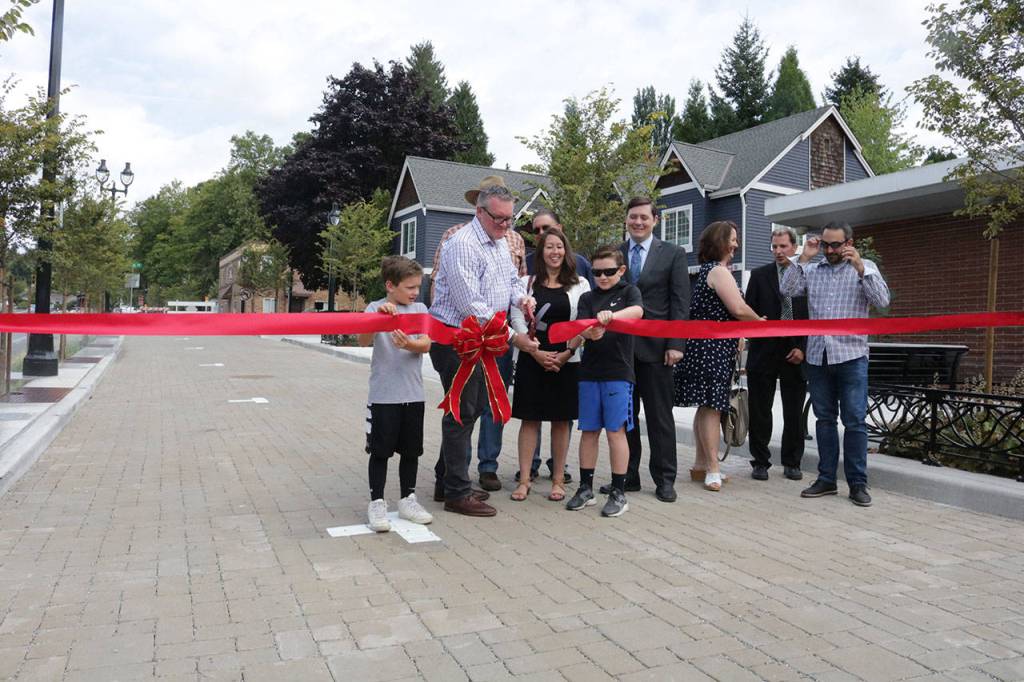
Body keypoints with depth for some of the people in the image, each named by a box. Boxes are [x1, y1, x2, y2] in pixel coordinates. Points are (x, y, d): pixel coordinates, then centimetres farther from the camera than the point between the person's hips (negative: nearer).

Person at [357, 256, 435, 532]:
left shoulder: (420, 309, 6)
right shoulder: (375, 308, -5)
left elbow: (426, 344, -6)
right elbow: (363, 341, -21)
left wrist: (409, 344, -28)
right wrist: (378, 316, -37)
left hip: (413, 394, 4)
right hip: (383, 395, -4)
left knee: (411, 450, 12)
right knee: (380, 450, 3)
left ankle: (407, 500, 26)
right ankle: (376, 503, 14)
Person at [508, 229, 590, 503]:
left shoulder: (580, 285, 6)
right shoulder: (527, 283, 7)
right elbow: (517, 319, 1)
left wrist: (567, 353, -9)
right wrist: (536, 352, -9)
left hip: (566, 361, 0)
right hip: (532, 359, 0)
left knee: (561, 419, 6)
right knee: (530, 418, 2)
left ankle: (558, 480, 15)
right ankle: (524, 479, 9)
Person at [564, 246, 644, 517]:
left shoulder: (629, 291, 4)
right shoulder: (587, 298, 11)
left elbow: (637, 311, -18)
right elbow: (576, 337, -2)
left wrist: (611, 315, -37)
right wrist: (587, 333, -25)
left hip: (618, 373, -3)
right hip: (589, 372, 3)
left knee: (615, 431, -1)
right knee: (589, 431, 8)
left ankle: (618, 492, 9)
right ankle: (586, 488, 19)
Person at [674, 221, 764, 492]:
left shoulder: (706, 269, 19)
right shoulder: (719, 270, -11)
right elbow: (738, 309, -17)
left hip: (704, 345, 10)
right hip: (714, 346, -10)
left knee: (706, 406, 13)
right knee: (712, 405, -8)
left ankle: (701, 464, 20)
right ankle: (712, 469, -4)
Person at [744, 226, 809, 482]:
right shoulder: (759, 275, 5)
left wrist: (802, 348, -4)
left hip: (795, 353, 0)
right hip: (764, 352, 0)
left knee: (794, 413, 7)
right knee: (760, 412, 4)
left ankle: (792, 463, 20)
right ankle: (760, 462, 14)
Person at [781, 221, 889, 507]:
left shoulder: (865, 268, 6)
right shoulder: (812, 270, 11)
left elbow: (882, 300, -7)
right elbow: (786, 290, -2)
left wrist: (860, 268, -15)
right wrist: (803, 258, -5)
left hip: (851, 356, -3)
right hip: (817, 356, 3)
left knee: (855, 421, -3)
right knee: (824, 419, 9)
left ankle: (857, 483, 6)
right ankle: (826, 479, 17)